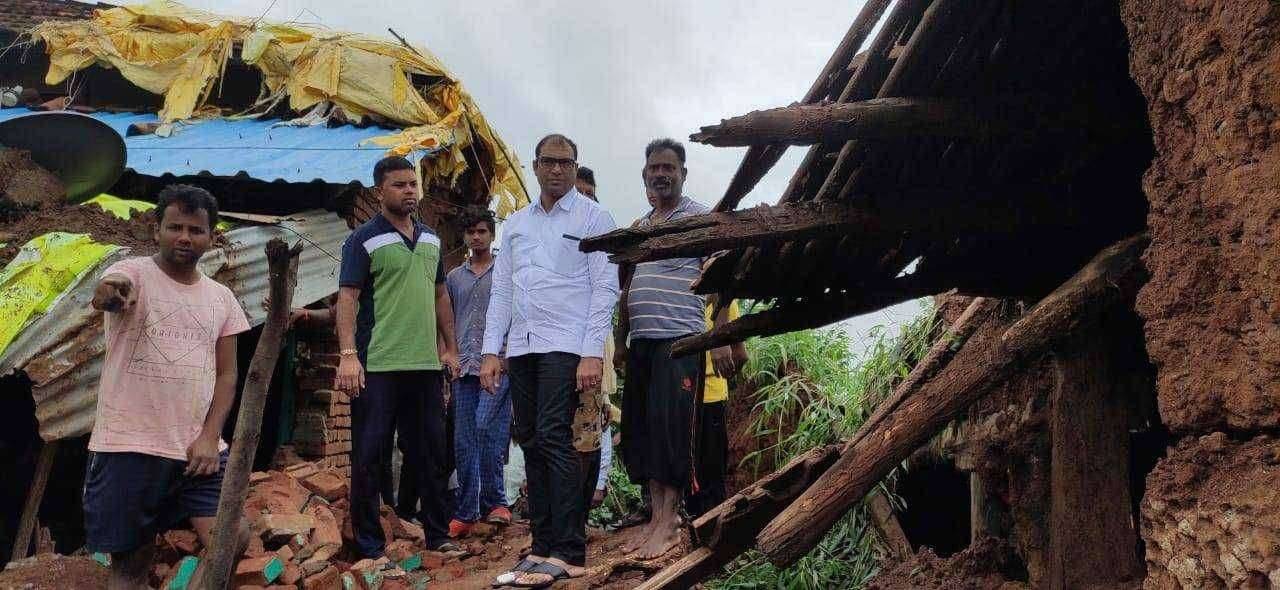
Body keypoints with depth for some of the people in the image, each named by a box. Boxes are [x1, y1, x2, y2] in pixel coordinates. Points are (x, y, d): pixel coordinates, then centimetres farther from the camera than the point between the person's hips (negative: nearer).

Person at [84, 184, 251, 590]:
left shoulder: (221, 298, 9)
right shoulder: (134, 273, -4)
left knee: (233, 539, -8)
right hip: (129, 446, -3)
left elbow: (226, 374, 8)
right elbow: (104, 292, -29)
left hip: (198, 447, 3)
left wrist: (210, 437, -5)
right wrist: (110, 293, -53)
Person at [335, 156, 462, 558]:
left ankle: (437, 534, 24)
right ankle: (370, 546, 11)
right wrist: (347, 354, -21)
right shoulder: (364, 240, -4)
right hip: (378, 366, -6)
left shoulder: (431, 240, 14)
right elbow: (347, 298, -11)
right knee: (369, 456, 1)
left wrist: (450, 348, 16)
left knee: (431, 453, 13)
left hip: (427, 364, 6)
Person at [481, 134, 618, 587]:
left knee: (554, 437, -14)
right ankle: (543, 545, 14)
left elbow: (605, 289, -5)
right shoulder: (516, 223, 18)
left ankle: (569, 553, -10)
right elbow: (501, 290, 17)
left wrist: (592, 353, -14)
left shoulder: (592, 217, 2)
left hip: (565, 346, -6)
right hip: (521, 347, 6)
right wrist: (491, 351, 8)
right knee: (531, 443, 6)